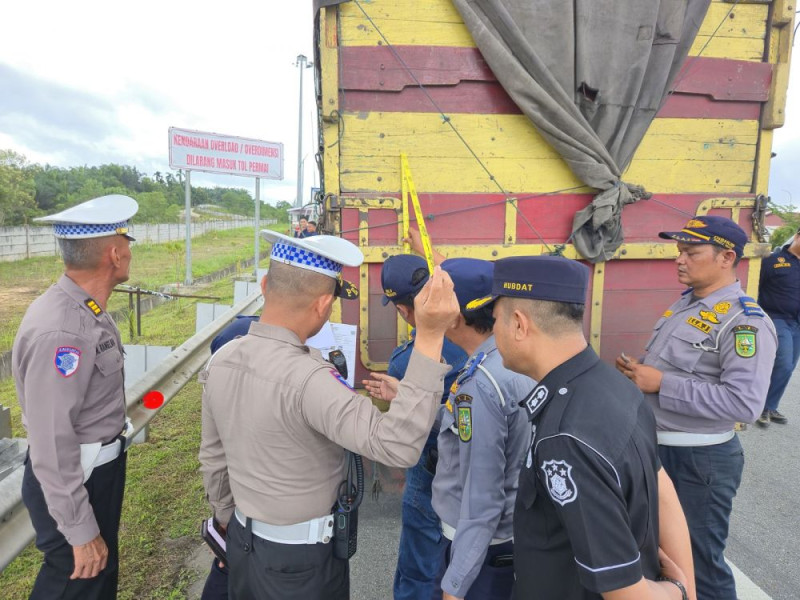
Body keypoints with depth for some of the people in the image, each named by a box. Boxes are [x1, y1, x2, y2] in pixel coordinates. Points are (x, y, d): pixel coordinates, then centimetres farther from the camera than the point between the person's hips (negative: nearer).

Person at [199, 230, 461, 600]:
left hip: (243, 542, 6)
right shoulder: (306, 379, -33)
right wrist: (430, 336, -43)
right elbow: (396, 446, -40)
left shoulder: (220, 361, -7)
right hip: (301, 559, -6)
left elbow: (213, 458, 4)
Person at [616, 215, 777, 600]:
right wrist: (638, 370, -3)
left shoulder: (745, 322, -20)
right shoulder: (686, 302, 6)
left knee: (699, 560, 13)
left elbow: (744, 403, -30)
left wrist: (661, 384, -27)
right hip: (655, 446, 8)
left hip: (700, 459, -8)